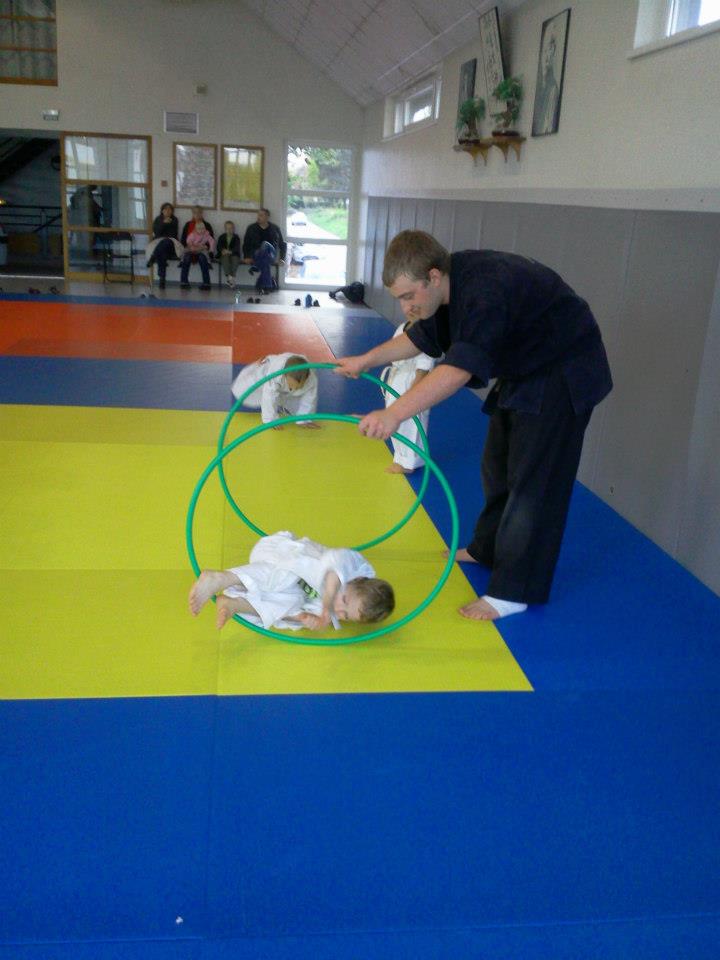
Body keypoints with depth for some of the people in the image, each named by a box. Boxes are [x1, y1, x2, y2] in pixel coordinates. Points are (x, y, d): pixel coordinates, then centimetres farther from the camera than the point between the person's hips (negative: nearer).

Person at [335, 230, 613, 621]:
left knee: (533, 481, -9)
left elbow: (460, 368, -46)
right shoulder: (452, 283, -6)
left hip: (562, 377, -10)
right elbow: (422, 336, 12)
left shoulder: (484, 291, -36)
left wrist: (395, 413, -54)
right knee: (498, 466, 20)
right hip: (523, 372, 10)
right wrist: (365, 361, 12)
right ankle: (488, 549, 39)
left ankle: (513, 591, -2)